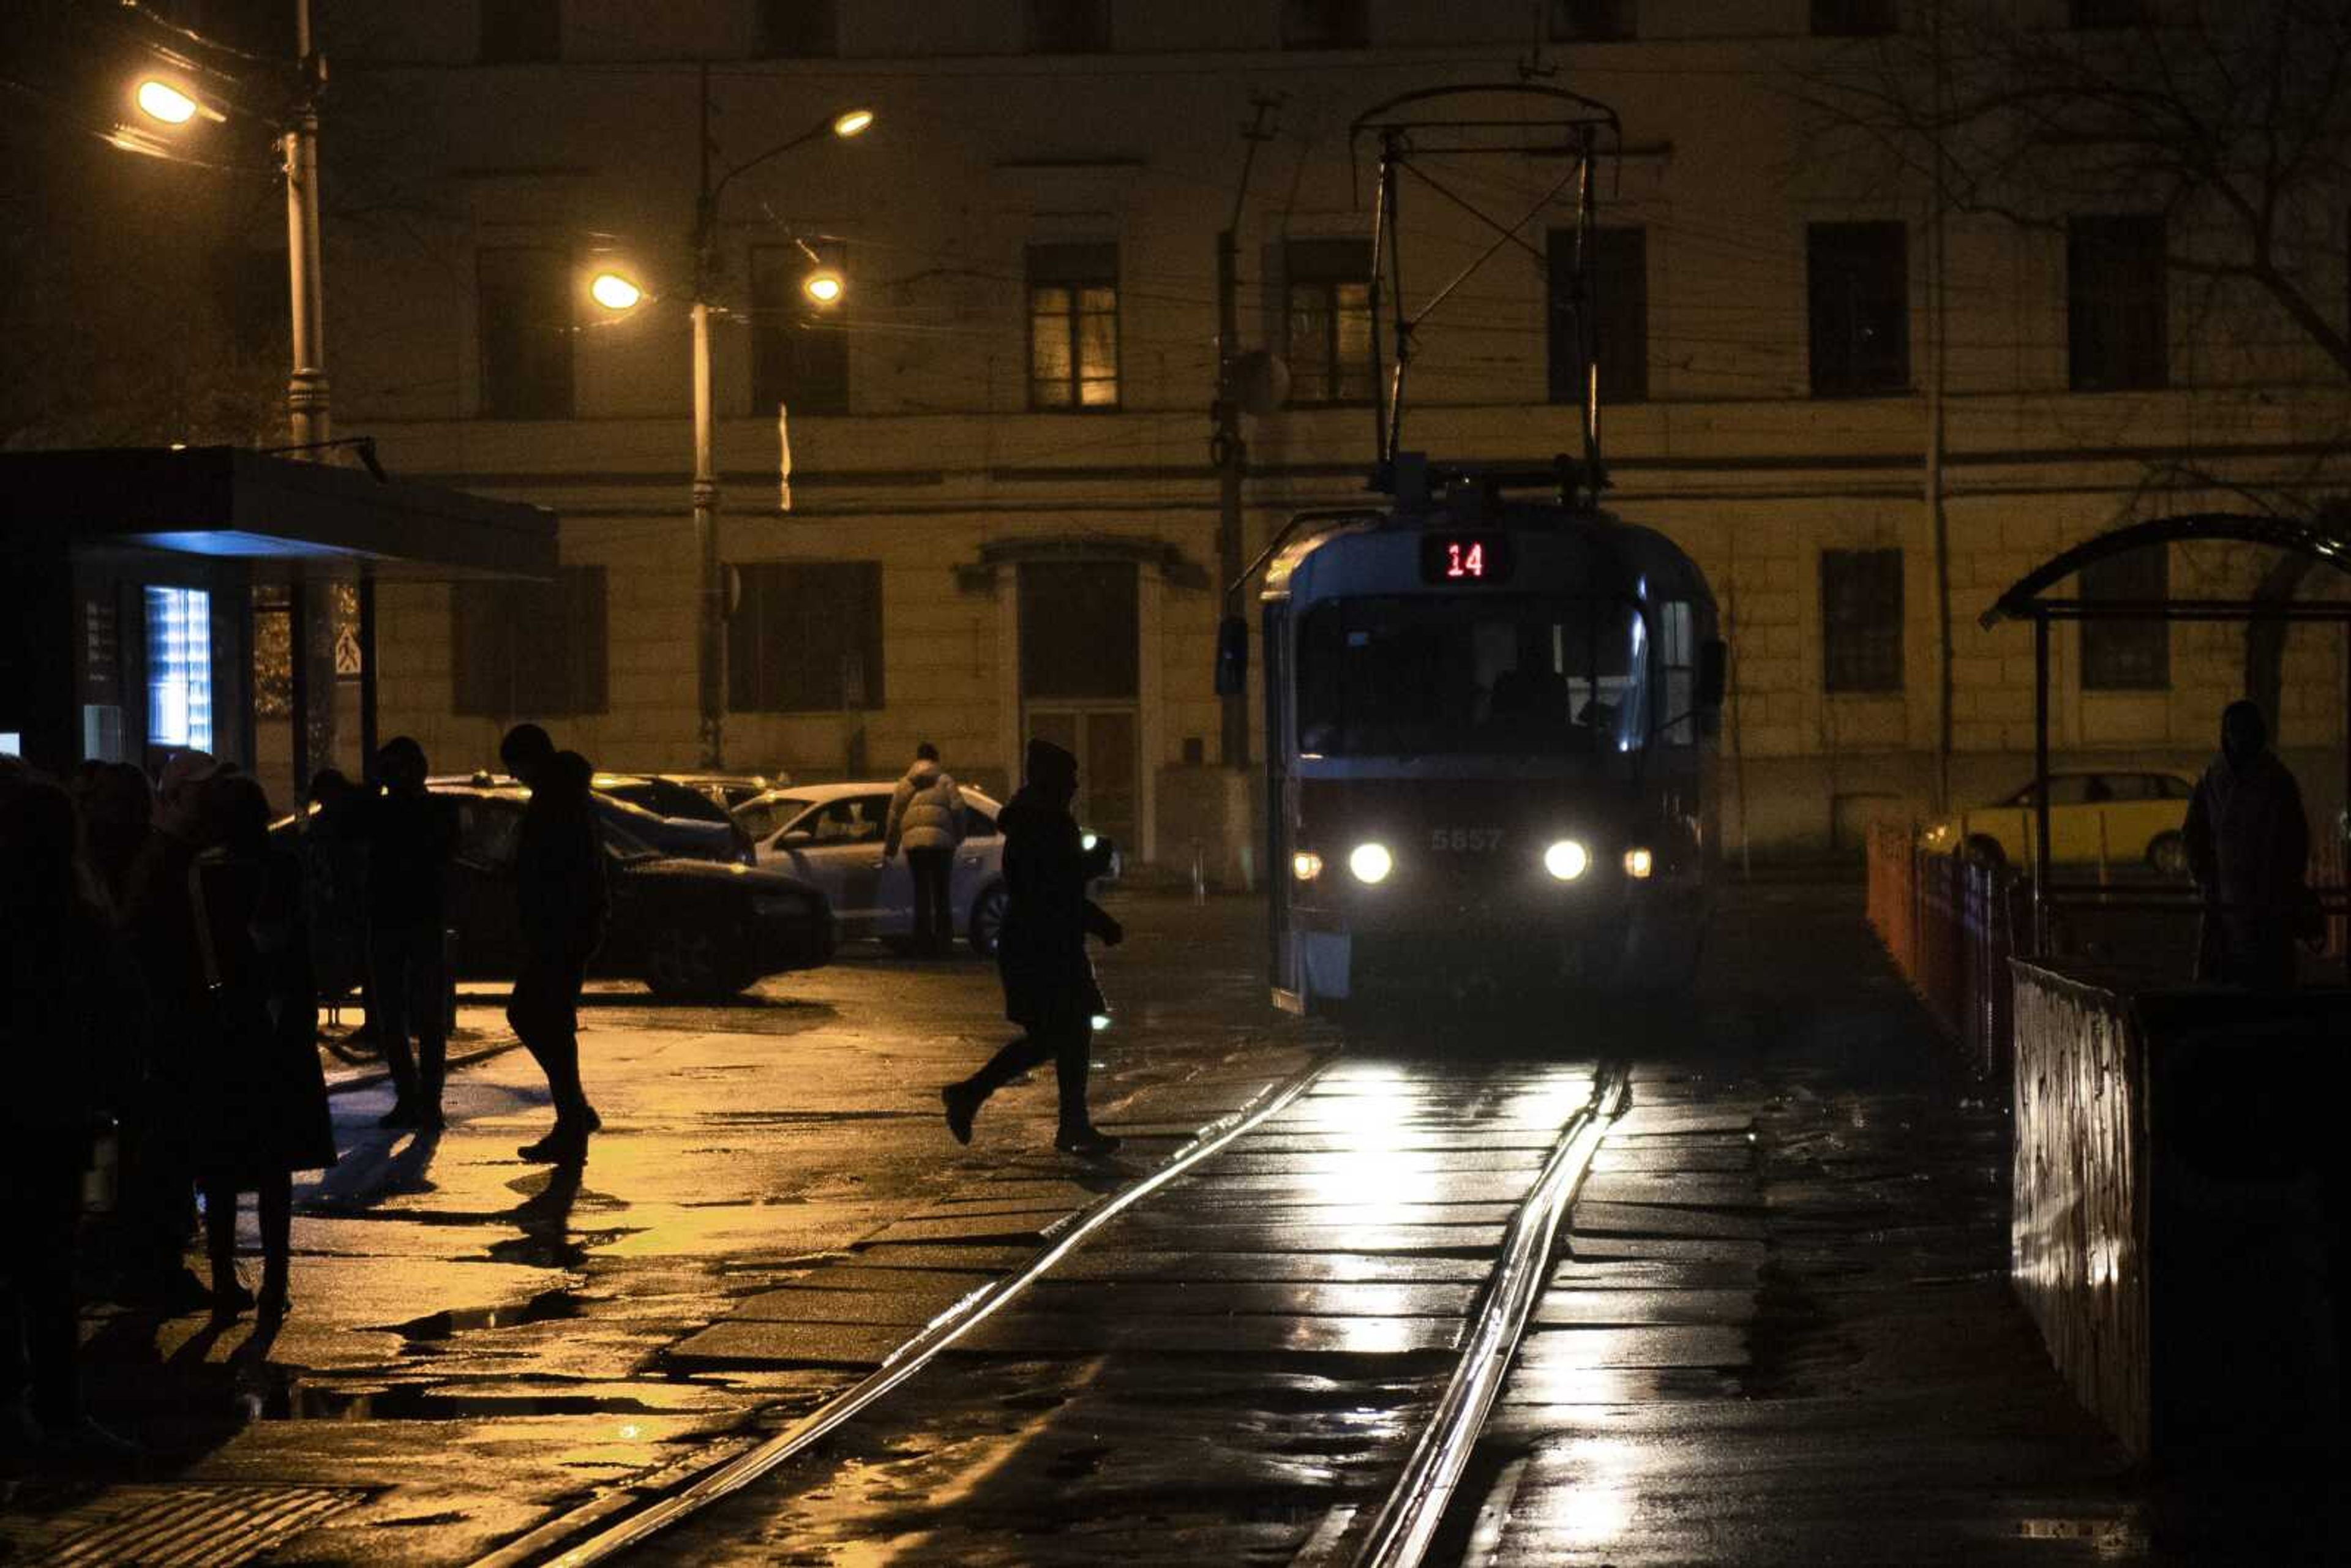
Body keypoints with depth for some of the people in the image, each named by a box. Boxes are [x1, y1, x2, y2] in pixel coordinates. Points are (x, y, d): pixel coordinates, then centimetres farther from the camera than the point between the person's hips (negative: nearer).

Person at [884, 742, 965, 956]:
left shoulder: (905, 783, 15)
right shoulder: (945, 780, 7)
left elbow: (895, 815, 15)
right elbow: (958, 808, -3)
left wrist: (890, 848, 21)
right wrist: (959, 836, 9)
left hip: (914, 842, 2)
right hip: (941, 841, -2)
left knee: (922, 892, 5)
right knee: (941, 892, 8)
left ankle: (924, 942, 1)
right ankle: (944, 940, 5)